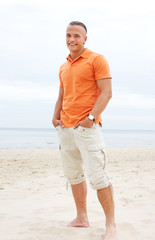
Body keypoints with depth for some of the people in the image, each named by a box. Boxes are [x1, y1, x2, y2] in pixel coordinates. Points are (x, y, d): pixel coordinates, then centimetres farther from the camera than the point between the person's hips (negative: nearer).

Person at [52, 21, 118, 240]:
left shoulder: (96, 59, -2)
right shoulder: (63, 67, 19)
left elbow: (106, 92, -10)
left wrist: (91, 118, -19)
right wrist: (56, 115, 8)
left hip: (87, 127, -7)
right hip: (65, 128, 8)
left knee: (97, 175, -12)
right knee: (73, 174, 11)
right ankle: (81, 218, 22)